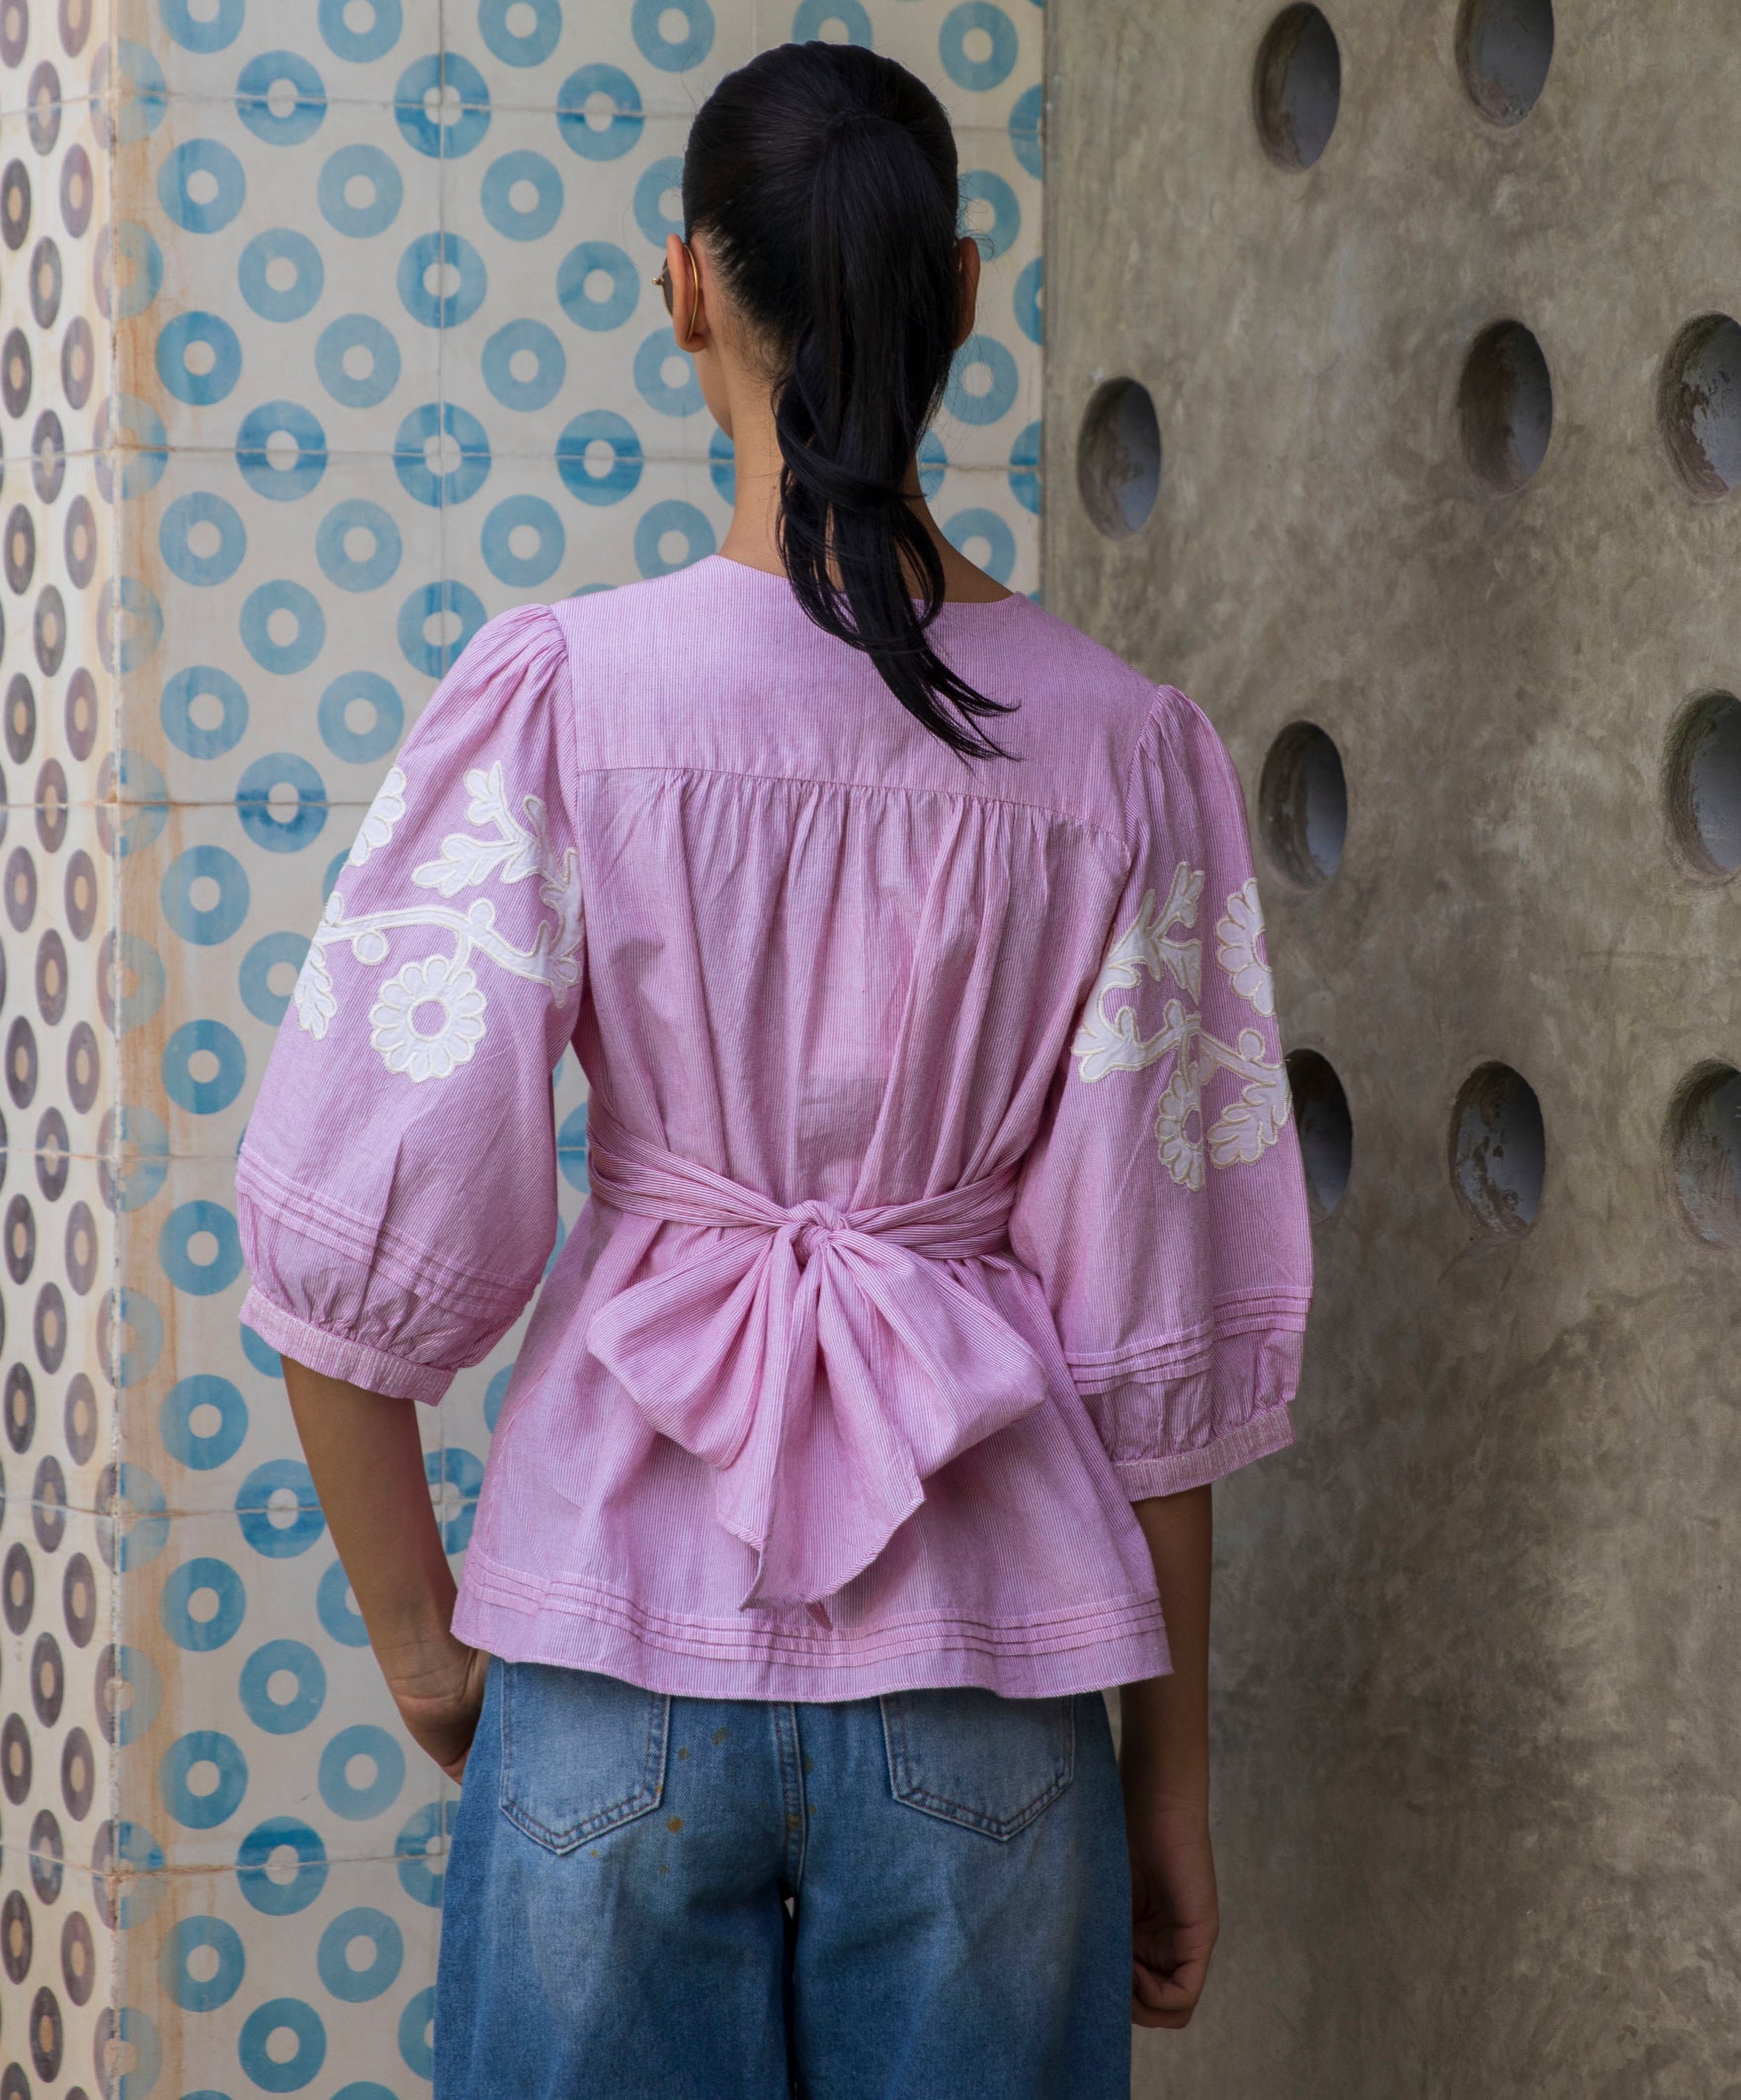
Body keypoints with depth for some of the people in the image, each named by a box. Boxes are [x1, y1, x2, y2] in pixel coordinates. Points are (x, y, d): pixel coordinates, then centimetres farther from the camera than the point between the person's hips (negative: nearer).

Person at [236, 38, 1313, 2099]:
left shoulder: (560, 694, -8)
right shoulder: (1120, 750, -3)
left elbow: (357, 1228, -10)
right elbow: (1154, 1321, -1)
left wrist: (412, 1626, 6)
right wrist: (1171, 1768, 9)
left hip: (625, 1643, -1)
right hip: (984, 1688, 1)